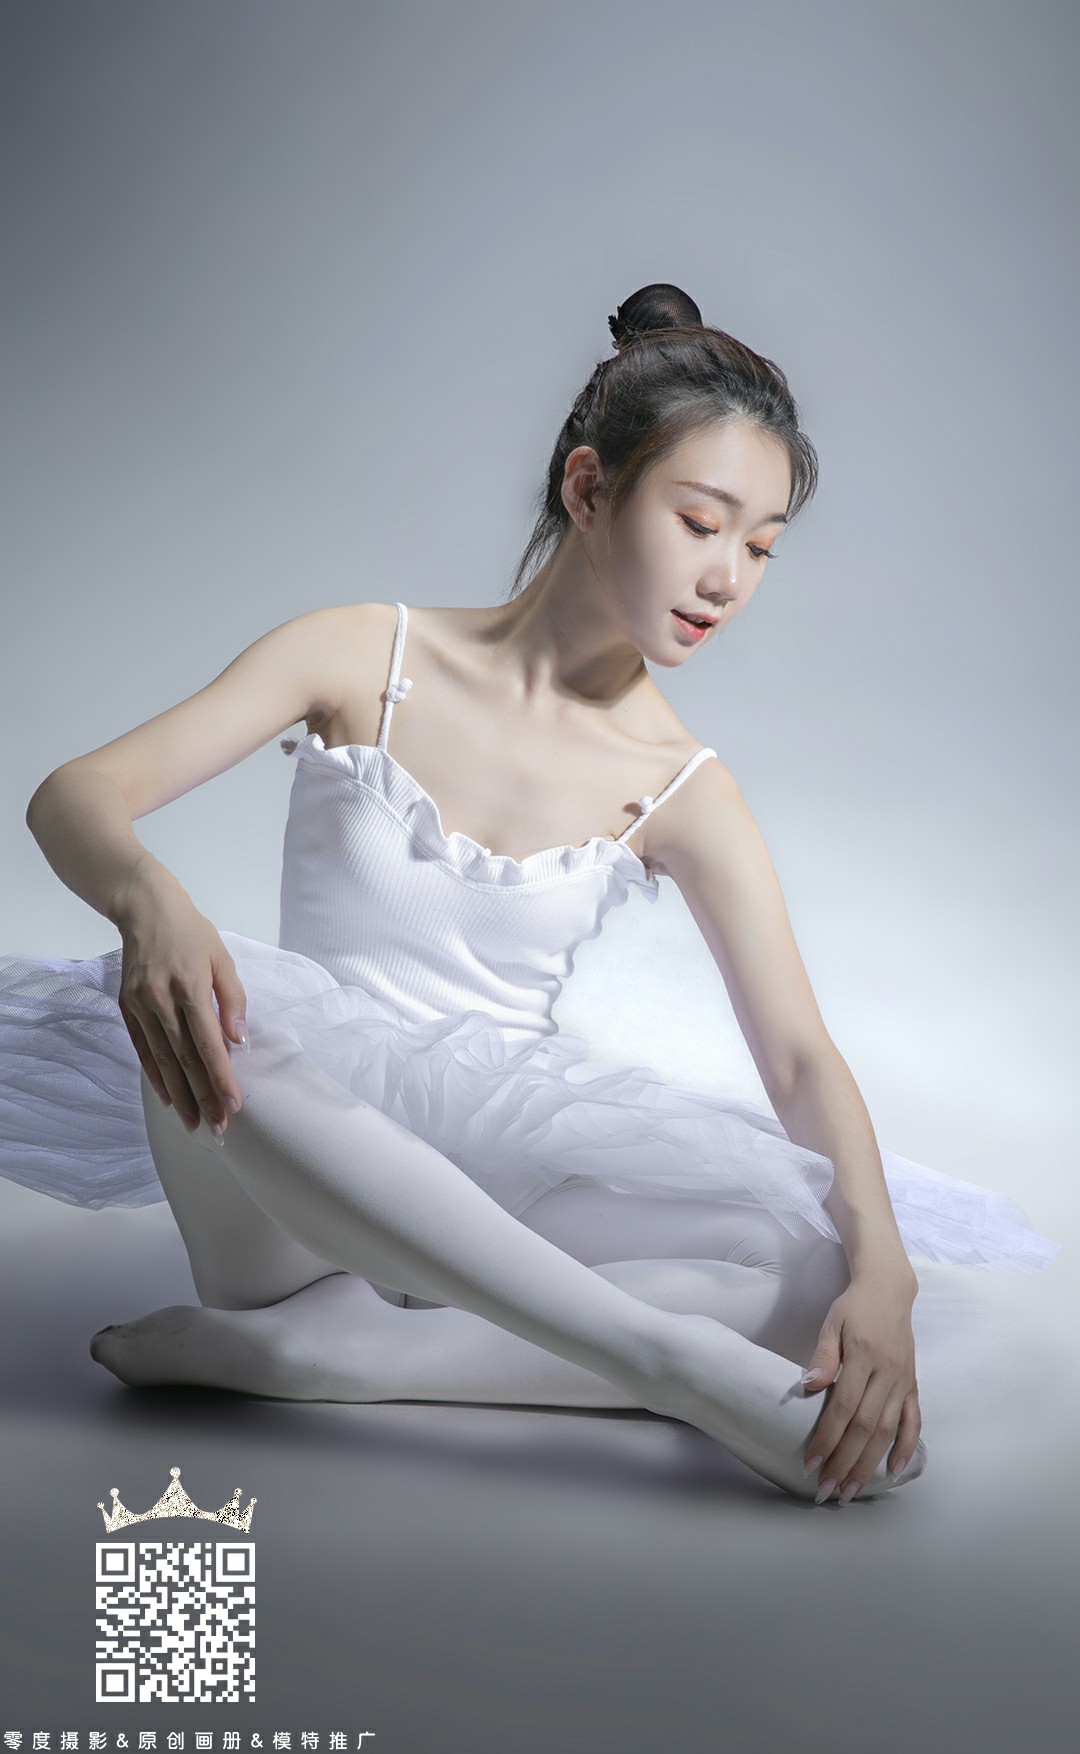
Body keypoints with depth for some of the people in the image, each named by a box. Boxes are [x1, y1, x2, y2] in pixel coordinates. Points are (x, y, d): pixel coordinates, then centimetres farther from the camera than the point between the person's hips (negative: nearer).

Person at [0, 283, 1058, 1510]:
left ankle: (293, 1348, -25)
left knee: (818, 1280, -23)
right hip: (289, 1142, -1)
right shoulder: (366, 657, -2)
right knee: (224, 1003, -36)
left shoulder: (680, 792, 1)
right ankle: (672, 1360, -33)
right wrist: (152, 903, -34)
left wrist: (881, 1276, -26)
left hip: (498, 1160, 2)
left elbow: (801, 1054, -7)